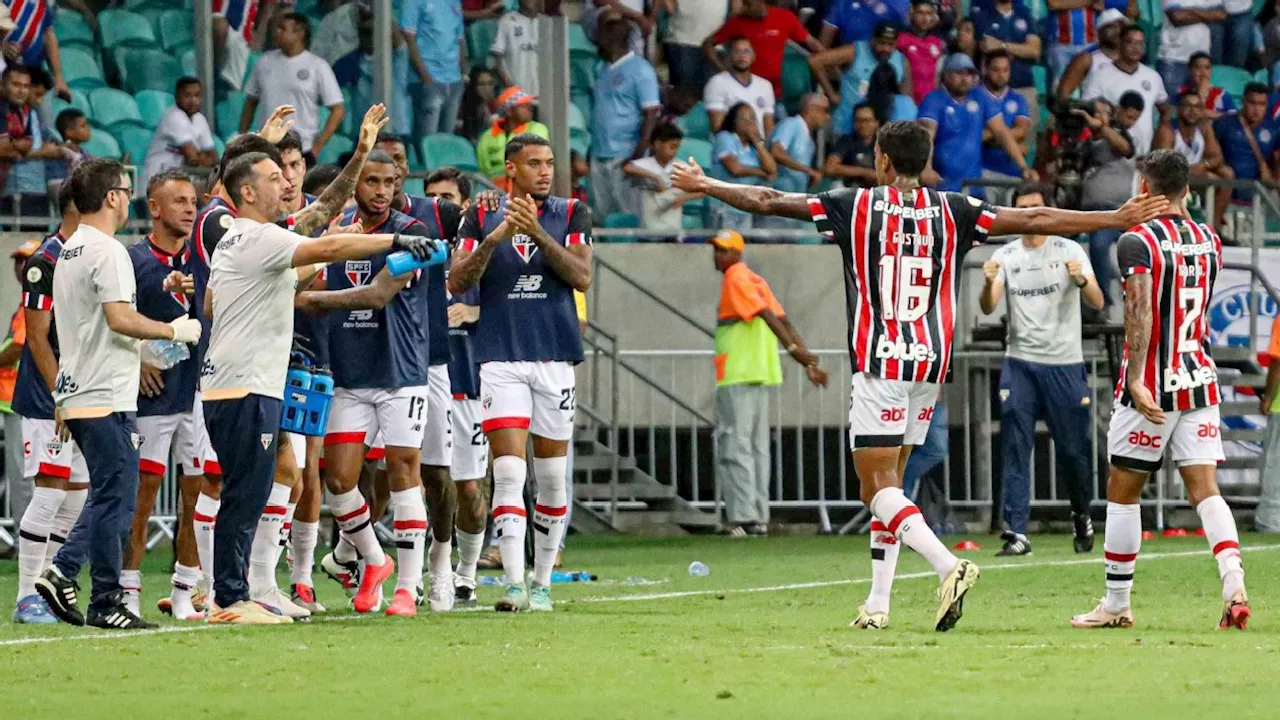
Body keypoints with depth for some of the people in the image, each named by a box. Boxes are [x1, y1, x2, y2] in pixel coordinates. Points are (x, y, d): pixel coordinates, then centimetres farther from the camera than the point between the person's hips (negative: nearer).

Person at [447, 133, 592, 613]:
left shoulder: (570, 214, 6)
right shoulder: (481, 216, 5)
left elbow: (582, 277, -7)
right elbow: (457, 282, -3)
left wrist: (537, 232, -18)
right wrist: (495, 238, -17)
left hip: (555, 357, 2)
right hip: (500, 359, -2)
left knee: (552, 477, 6)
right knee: (509, 471, -13)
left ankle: (542, 581, 18)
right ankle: (515, 586, -17)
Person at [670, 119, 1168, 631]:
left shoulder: (857, 206, -3)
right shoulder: (951, 211, 4)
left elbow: (768, 201, 2)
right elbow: (1035, 220, 5)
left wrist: (704, 185, 16)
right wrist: (1118, 219, 10)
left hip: (879, 363, -5)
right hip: (931, 361, 5)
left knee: (877, 486, -7)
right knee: (889, 481, 15)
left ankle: (948, 566, -29)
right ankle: (878, 603, 14)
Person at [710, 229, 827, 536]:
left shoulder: (735, 278, -8)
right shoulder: (755, 280, 18)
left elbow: (767, 315, -21)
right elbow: (783, 321, 12)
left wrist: (794, 350, -31)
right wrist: (807, 360, 6)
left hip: (737, 377, -9)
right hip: (762, 375, 9)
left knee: (735, 446, -8)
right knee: (757, 447, 12)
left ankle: (743, 519, -14)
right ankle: (759, 517, 12)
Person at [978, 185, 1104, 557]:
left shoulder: (1069, 251, -1)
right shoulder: (1005, 255, 6)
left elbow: (1097, 302, -10)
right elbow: (988, 308, -3)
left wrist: (1081, 280, -31)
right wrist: (988, 284, -26)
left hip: (1064, 363, -1)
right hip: (1019, 362, 2)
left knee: (1073, 449, 5)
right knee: (1015, 449, -7)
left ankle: (1082, 518, 28)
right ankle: (1016, 533, -8)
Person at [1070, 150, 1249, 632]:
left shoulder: (1138, 241, -11)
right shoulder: (1209, 240, 8)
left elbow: (1140, 314, -22)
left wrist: (1136, 381, -27)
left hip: (1152, 386, -5)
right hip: (1201, 379, 5)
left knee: (1123, 491, 7)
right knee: (1204, 488, 1)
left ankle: (1117, 604, 13)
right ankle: (1234, 585, -20)